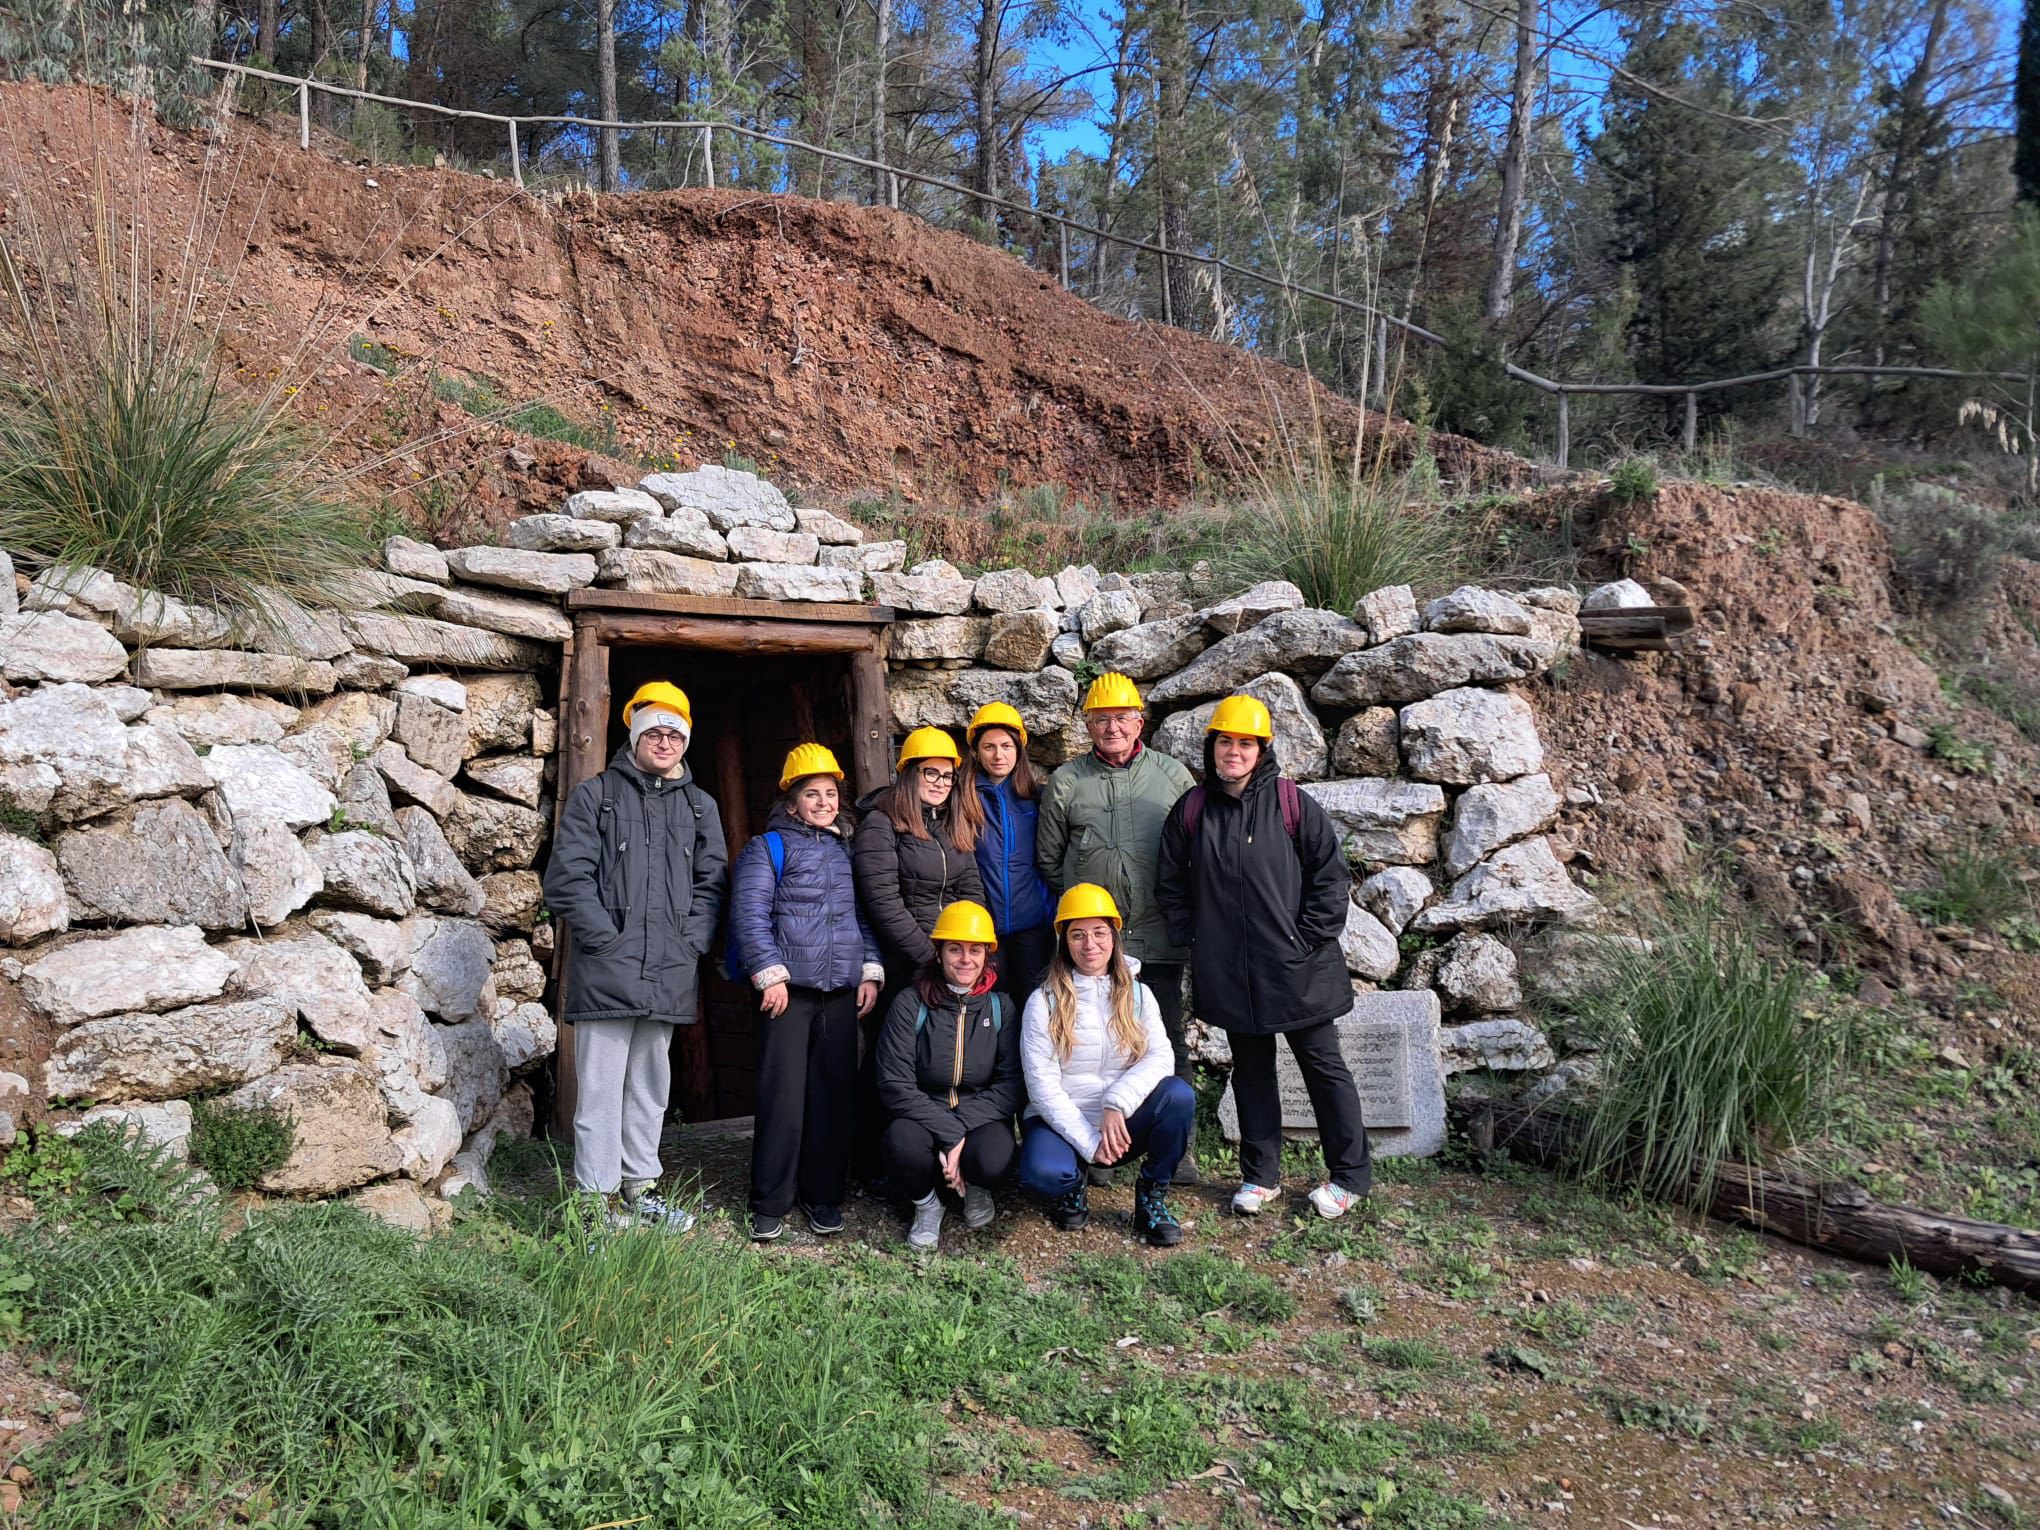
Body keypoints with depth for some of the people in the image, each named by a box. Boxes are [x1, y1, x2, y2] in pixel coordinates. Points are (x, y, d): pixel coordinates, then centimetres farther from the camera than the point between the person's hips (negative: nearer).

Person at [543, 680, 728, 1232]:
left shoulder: (700, 806, 16)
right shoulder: (594, 796, 4)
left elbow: (711, 883, 12)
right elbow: (567, 878, -4)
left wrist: (690, 943, -1)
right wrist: (609, 940, -11)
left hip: (669, 974, 4)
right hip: (605, 972, -4)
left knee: (651, 1084, 13)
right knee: (601, 1086, -2)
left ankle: (640, 1184, 24)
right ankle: (599, 1195, 6)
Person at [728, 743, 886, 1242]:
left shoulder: (847, 853, 18)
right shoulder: (768, 847, 2)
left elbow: (865, 916, 19)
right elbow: (750, 914, -6)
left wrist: (871, 970, 8)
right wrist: (770, 974, -13)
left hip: (841, 993, 5)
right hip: (789, 991, -5)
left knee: (834, 1094, 6)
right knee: (783, 1095, -5)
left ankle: (823, 1196, 18)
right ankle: (769, 1203, 6)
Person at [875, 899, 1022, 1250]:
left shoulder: (1000, 1007, 0)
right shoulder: (910, 1004, -7)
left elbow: (1011, 1086, -6)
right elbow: (895, 1085, -12)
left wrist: (961, 1130, -20)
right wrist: (949, 1134, -22)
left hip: (980, 1119, 1)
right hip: (923, 1117, -1)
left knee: (994, 1159, -33)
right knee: (903, 1142, -35)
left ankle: (976, 1189, 8)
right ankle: (926, 1204, 0)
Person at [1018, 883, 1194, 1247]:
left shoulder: (1136, 994, 4)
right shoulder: (1043, 1002, -5)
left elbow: (1161, 1056, -11)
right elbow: (1042, 1084, -11)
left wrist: (1117, 1104, -26)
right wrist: (1088, 1142, -18)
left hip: (1123, 1124, 3)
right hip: (1063, 1122, -2)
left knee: (1178, 1095, -27)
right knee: (1040, 1172, -36)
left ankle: (1152, 1196, -5)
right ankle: (1073, 1188, 4)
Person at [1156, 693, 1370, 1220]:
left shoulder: (1294, 805, -6)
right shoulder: (1191, 811, 3)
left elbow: (1330, 876, -5)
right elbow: (1172, 885, 11)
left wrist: (1309, 940, -9)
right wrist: (1194, 938, 3)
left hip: (1297, 969, -3)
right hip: (1230, 974, 3)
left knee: (1324, 1066, 7)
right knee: (1251, 1070, 15)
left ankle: (1348, 1176, 20)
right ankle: (1260, 1175, 27)